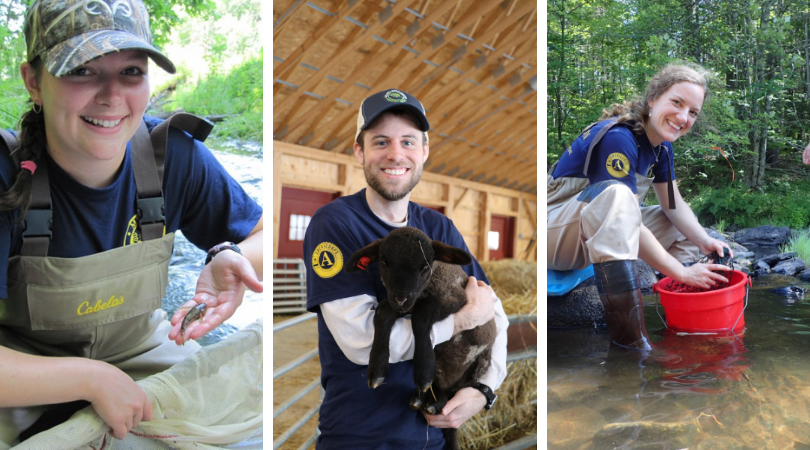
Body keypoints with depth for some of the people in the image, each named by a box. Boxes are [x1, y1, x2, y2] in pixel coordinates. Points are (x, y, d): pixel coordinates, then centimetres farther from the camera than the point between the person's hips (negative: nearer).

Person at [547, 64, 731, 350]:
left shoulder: (661, 144, 6)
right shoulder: (618, 137, -23)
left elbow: (673, 204, 10)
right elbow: (629, 222, -28)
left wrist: (704, 241, -9)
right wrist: (682, 272, -24)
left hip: (605, 234, 10)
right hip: (557, 232, -10)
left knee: (688, 229, 12)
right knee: (615, 194, -38)